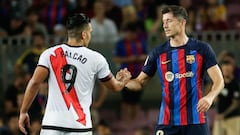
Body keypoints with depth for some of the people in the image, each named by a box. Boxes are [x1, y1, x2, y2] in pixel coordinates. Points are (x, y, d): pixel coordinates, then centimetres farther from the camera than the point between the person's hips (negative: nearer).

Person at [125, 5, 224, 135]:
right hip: (167, 123, 2)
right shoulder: (158, 53, 7)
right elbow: (140, 82, 12)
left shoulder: (201, 48, 0)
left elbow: (219, 80, -3)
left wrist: (210, 97, -24)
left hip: (195, 121, -2)